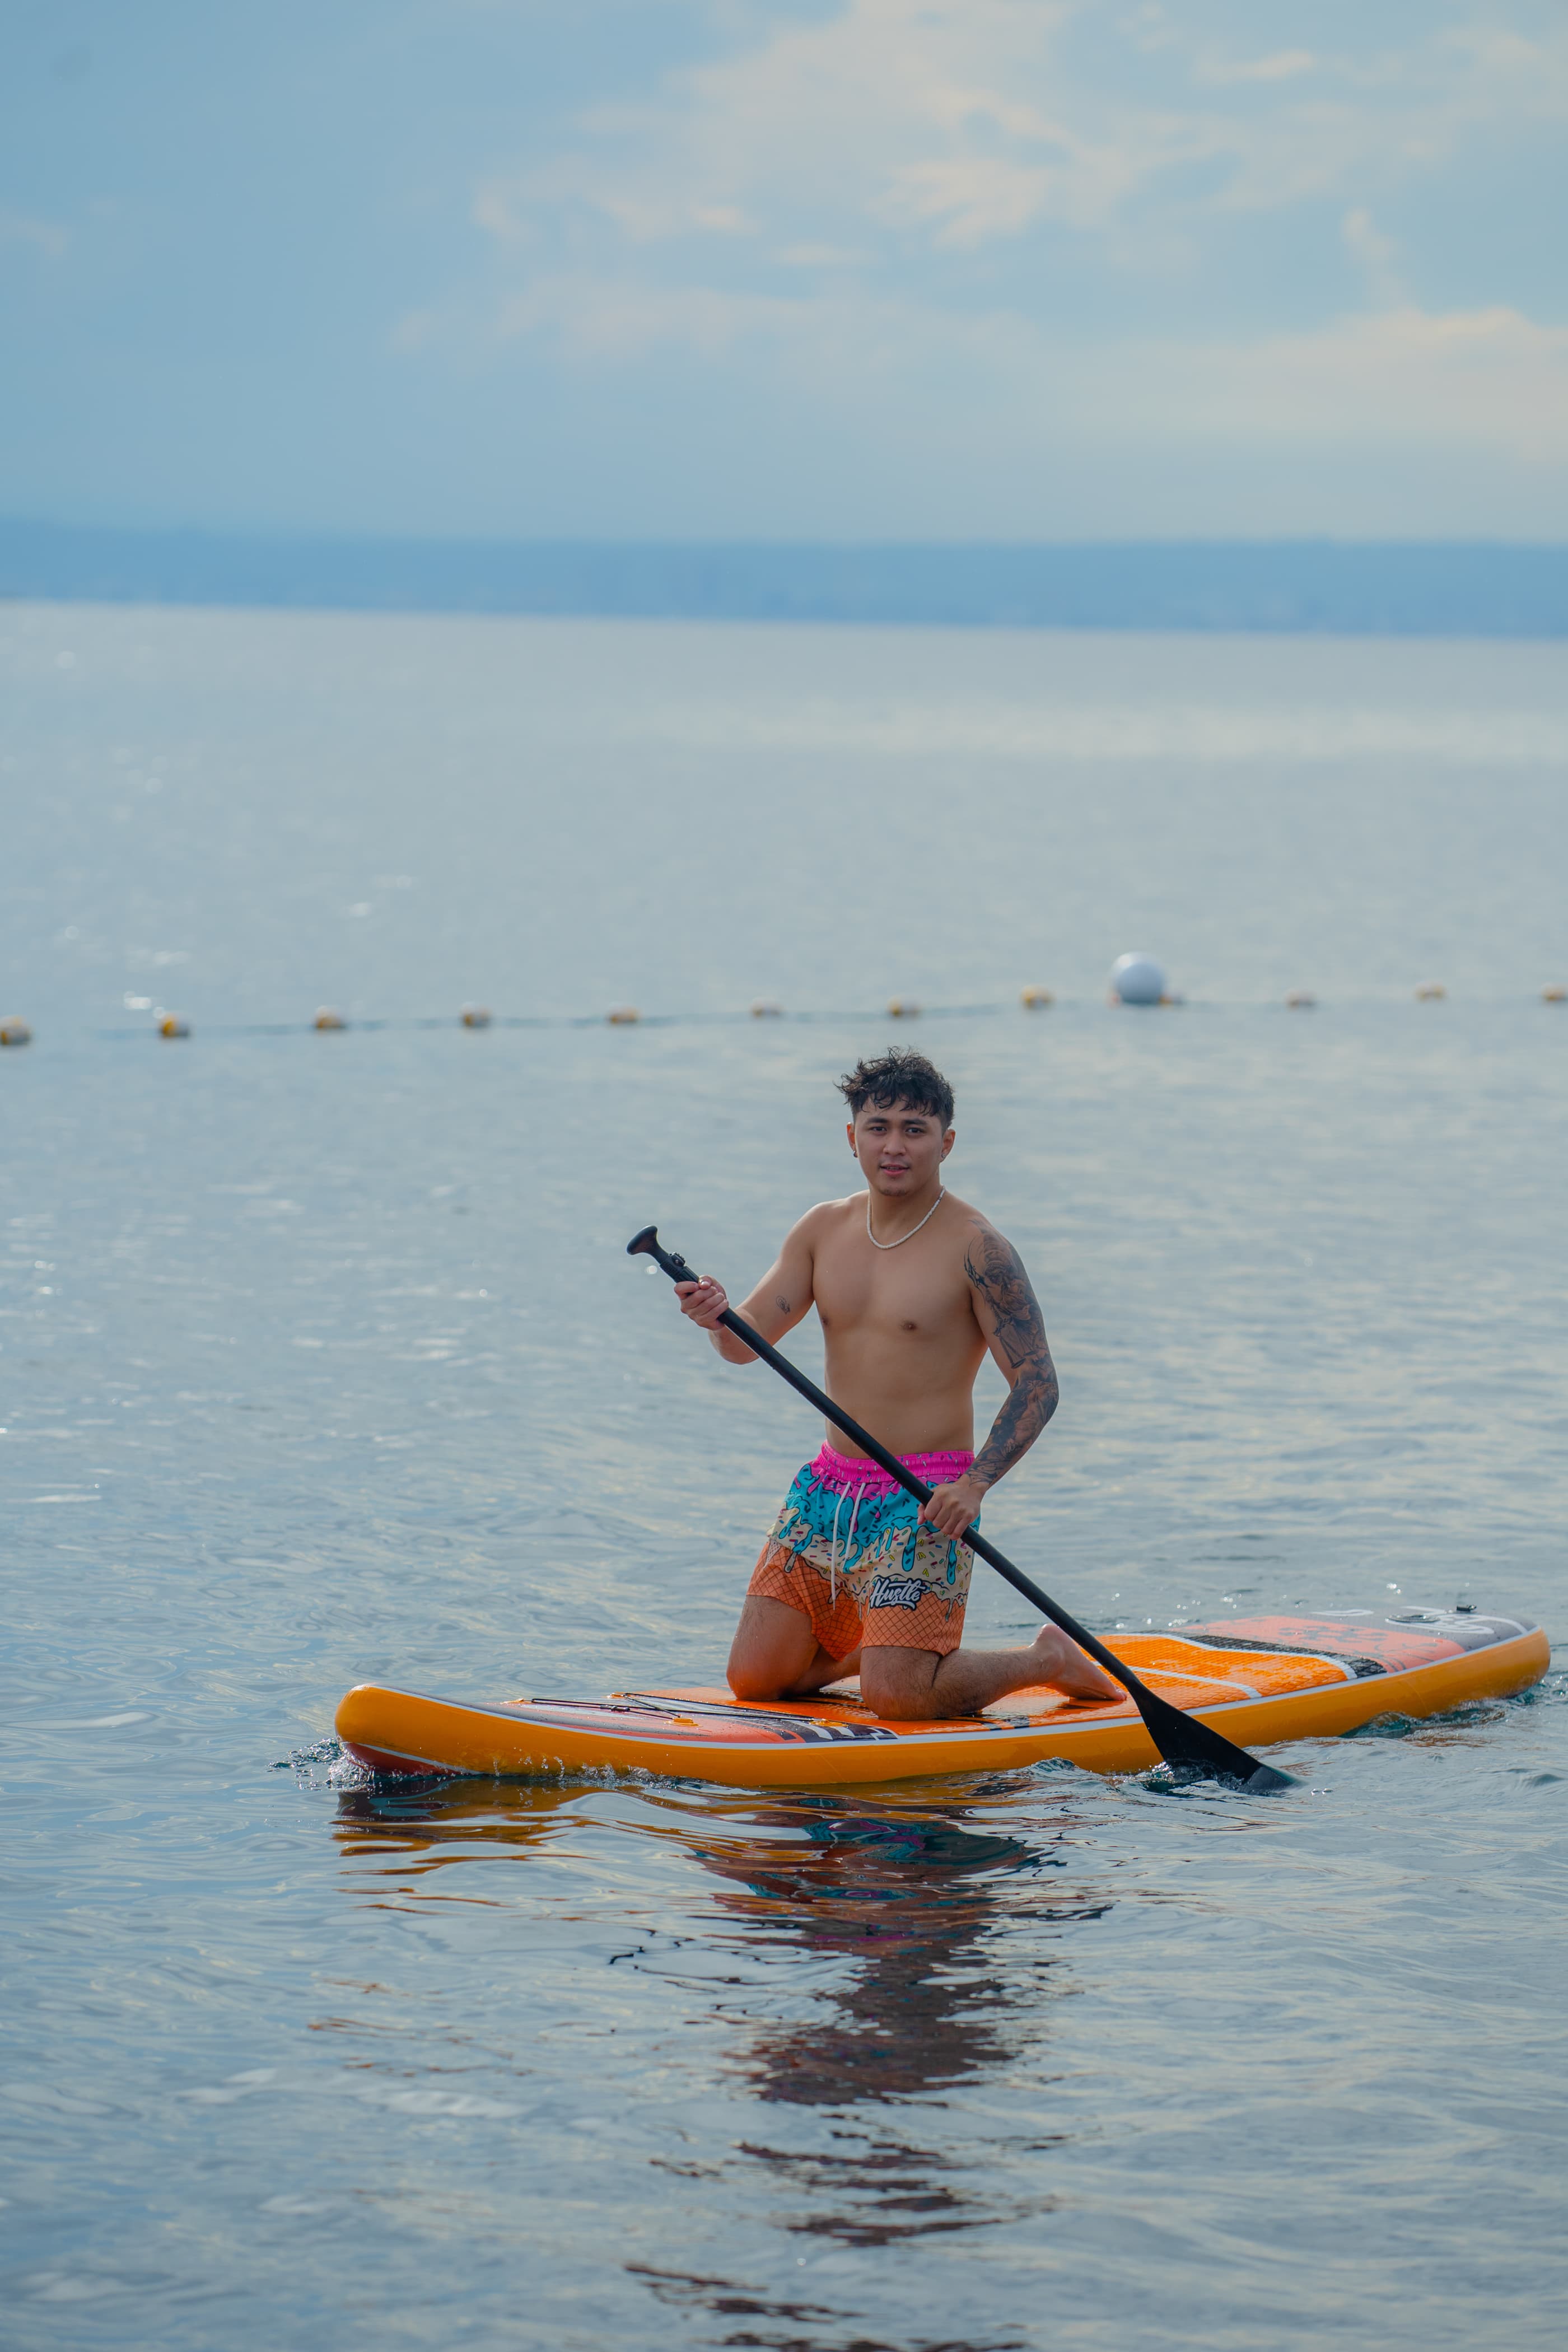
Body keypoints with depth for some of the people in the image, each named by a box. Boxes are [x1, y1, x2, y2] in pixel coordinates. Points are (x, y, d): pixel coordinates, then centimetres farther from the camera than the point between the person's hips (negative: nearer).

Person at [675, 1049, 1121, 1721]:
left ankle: (1049, 1659, 10)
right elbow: (749, 1341, 1)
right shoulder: (823, 1230, 7)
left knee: (895, 1697, -16)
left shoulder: (976, 1247, -10)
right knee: (754, 1678, 0)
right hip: (829, 1487, 6)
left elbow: (1037, 1384, -11)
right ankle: (890, 1639, 27)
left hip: (926, 1498, -6)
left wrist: (976, 1484, -25)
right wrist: (719, 1318, -24)